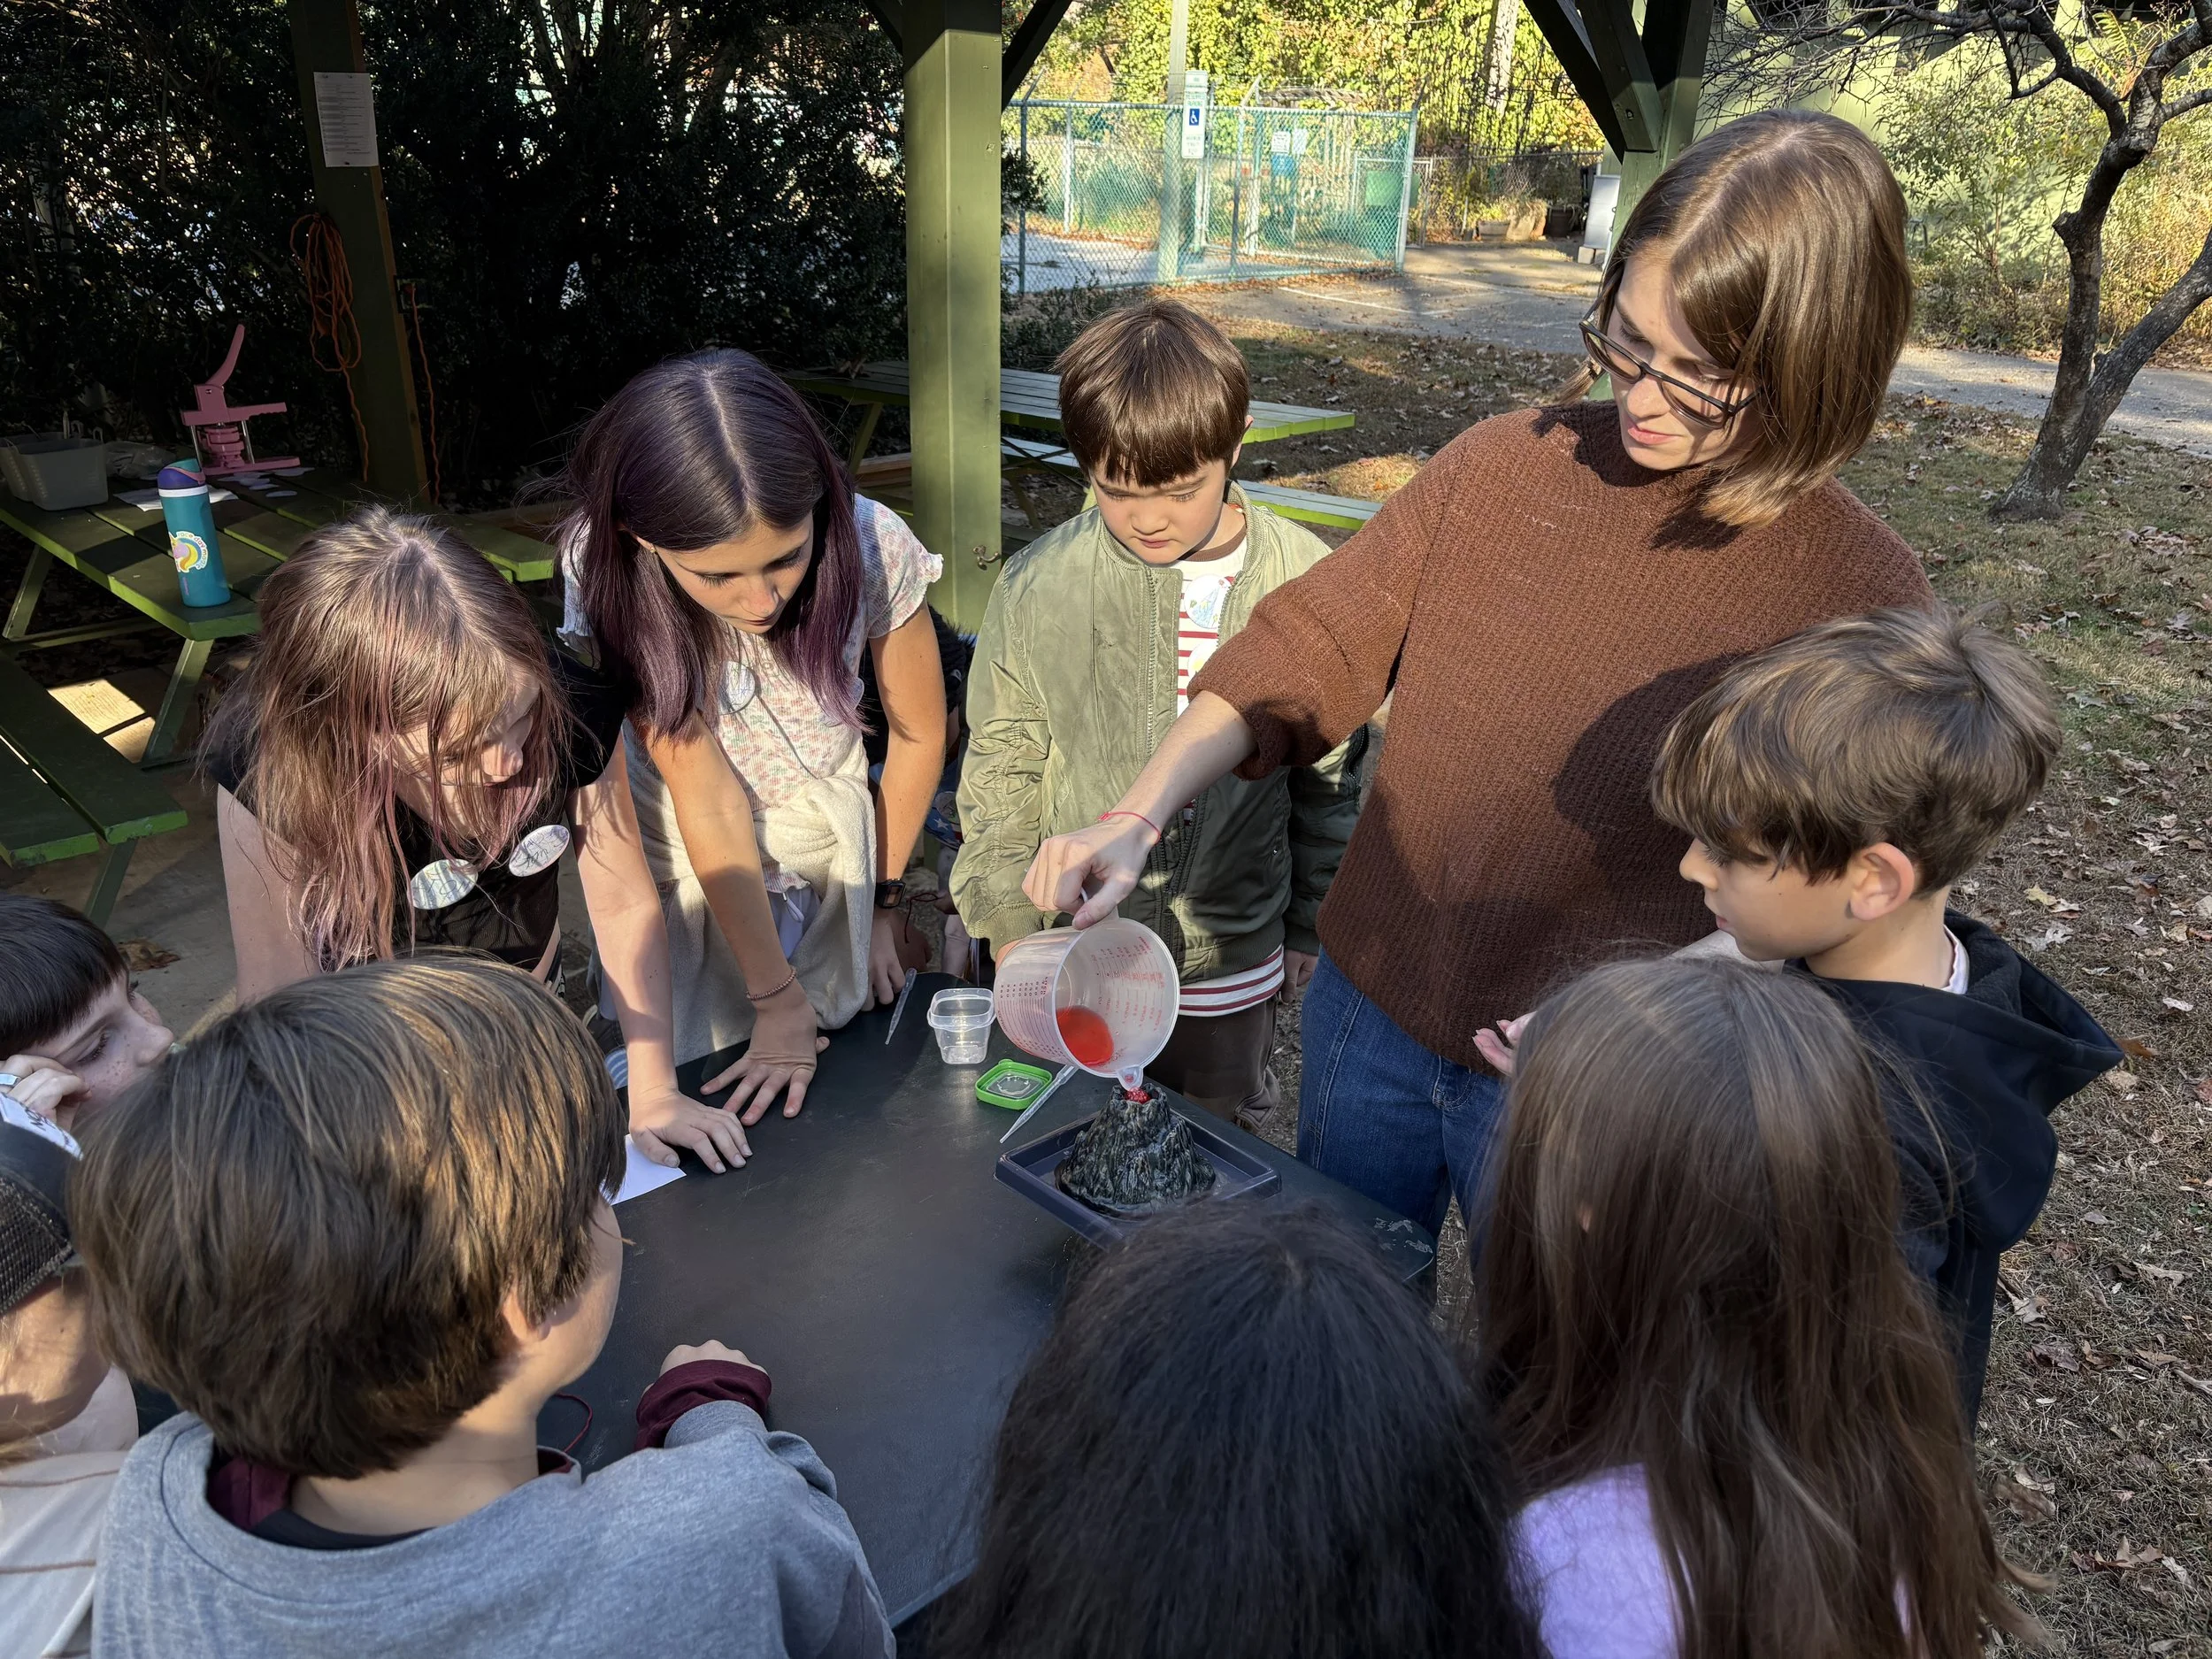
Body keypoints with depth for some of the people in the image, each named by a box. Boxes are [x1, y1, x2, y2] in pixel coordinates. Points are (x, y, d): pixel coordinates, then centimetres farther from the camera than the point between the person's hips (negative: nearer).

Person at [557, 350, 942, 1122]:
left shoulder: (872, 547, -27)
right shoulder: (605, 574, -28)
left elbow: (918, 736, -9)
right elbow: (707, 800, -24)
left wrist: (886, 899, 1)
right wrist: (778, 1001, -19)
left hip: (830, 825, 1)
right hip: (689, 853, -1)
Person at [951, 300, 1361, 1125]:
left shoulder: (1305, 583, -11)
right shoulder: (1035, 586, -12)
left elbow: (1328, 771, 1)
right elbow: (1000, 774, -1)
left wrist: (1309, 923, 7)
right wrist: (1011, 927, 1)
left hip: (1228, 962, 0)